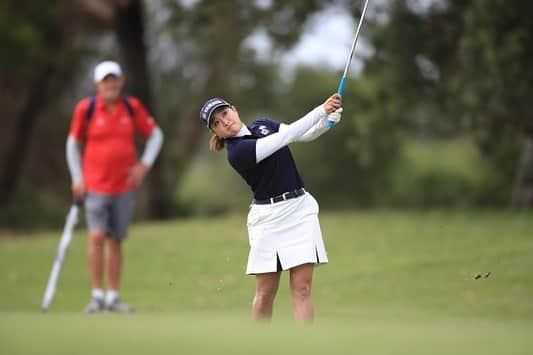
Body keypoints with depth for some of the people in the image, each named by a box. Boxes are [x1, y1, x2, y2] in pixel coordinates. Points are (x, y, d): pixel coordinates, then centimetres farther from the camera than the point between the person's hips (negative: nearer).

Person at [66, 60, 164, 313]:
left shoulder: (132, 107, 1)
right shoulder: (85, 108, -4)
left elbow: (155, 134, 14)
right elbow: (73, 143, 7)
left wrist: (145, 164, 2)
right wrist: (77, 178, 2)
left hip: (124, 186, 2)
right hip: (95, 185, -2)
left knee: (116, 241, 6)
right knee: (97, 236, -15)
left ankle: (113, 296, 14)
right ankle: (97, 295, -6)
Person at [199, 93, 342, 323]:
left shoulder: (263, 125, 10)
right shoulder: (237, 152, -14)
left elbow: (306, 135, 5)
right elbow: (285, 137, -20)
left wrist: (327, 121, -16)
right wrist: (322, 110, -20)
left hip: (301, 208, 5)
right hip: (269, 217, -5)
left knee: (302, 288, -4)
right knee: (266, 292, 1)